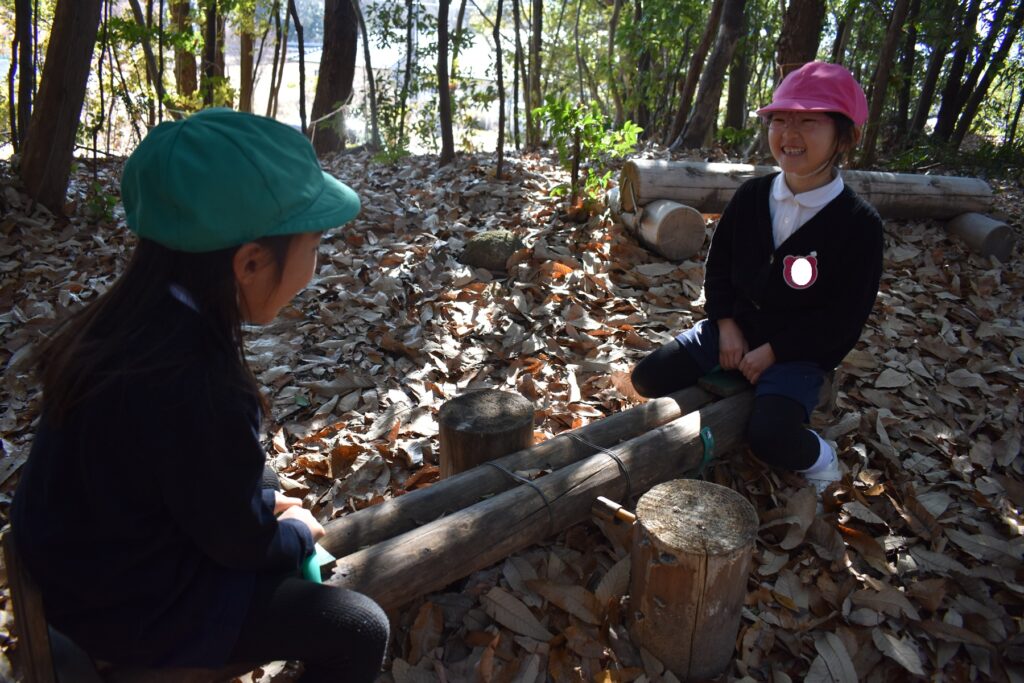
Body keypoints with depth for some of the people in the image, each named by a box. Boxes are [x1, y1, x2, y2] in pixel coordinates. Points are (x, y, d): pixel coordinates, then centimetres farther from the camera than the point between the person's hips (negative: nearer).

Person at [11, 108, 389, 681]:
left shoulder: (137, 319, -10)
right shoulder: (197, 390, -38)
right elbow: (241, 541, -22)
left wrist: (266, 497, 2)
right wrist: (297, 532, -3)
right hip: (133, 606, -9)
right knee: (359, 631, -5)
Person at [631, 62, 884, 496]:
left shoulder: (858, 224, -16)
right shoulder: (751, 196, -2)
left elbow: (842, 318, -15)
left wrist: (771, 353, -17)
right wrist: (726, 326, -5)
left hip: (798, 352, -4)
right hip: (733, 329, 5)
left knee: (770, 437, -28)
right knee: (648, 378, -7)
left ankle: (818, 458, 8)